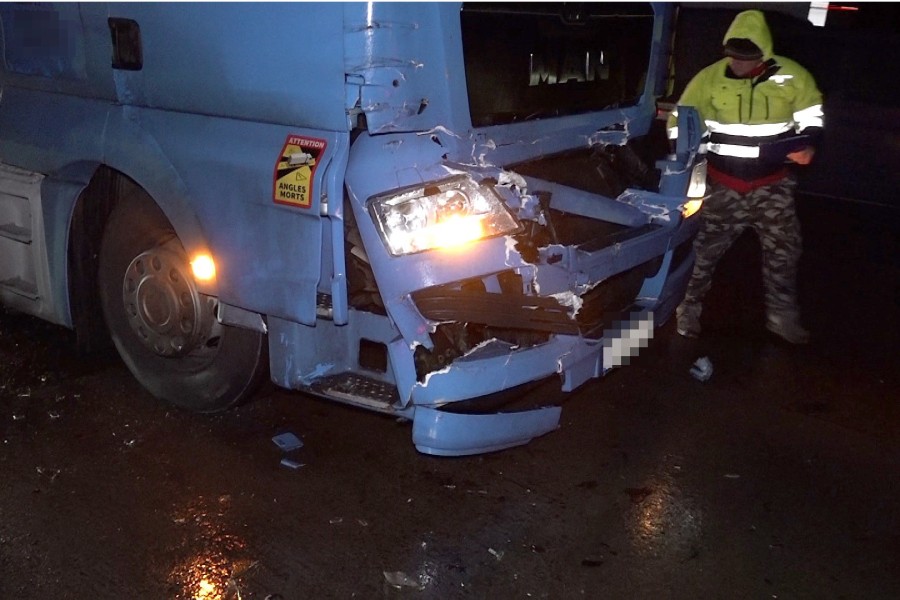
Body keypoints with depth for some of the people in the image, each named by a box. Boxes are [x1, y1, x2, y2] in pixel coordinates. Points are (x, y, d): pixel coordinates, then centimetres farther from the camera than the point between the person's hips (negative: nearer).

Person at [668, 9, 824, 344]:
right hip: (723, 184, -1)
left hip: (772, 184, 2)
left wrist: (807, 144, -10)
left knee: (783, 248, 8)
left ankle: (781, 315, 24)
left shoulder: (791, 76, -8)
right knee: (706, 248, 5)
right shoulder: (709, 78, -11)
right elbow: (681, 121, -1)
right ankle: (689, 308, 23)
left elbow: (812, 112, 7)